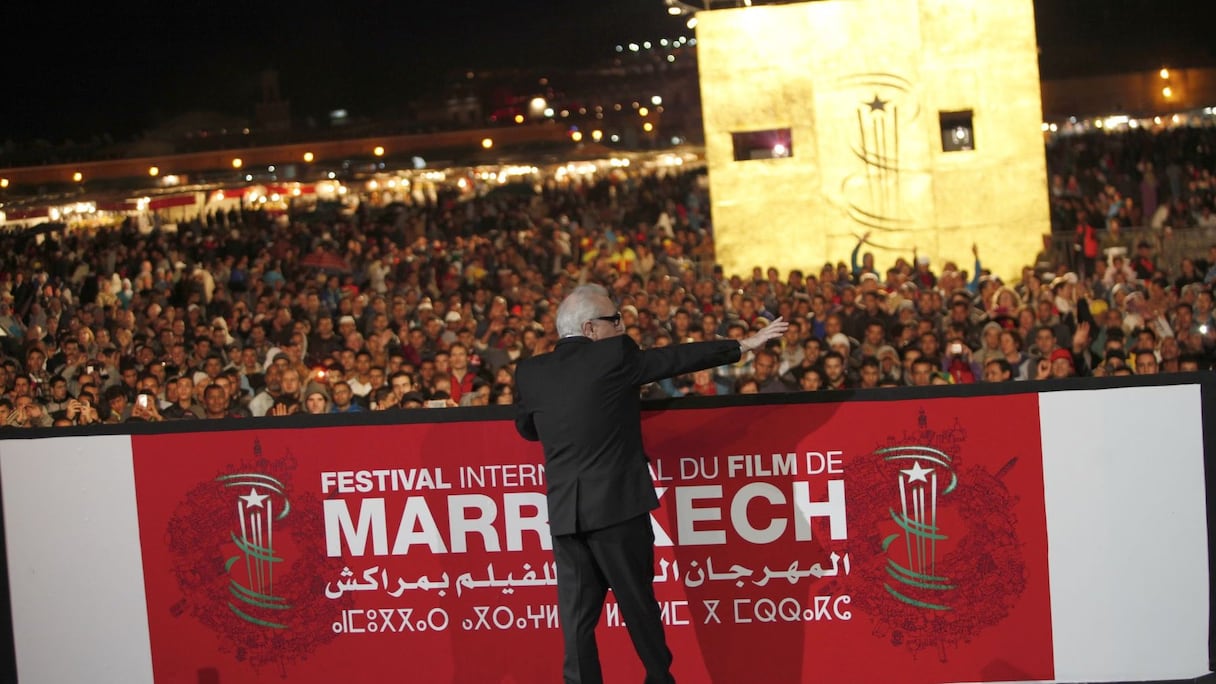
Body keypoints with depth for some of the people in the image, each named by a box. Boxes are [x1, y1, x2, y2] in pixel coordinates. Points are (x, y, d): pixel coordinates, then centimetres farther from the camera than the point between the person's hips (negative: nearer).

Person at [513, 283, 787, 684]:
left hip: (564, 512, 3)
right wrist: (743, 346, 14)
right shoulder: (615, 355, -6)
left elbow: (526, 428, 20)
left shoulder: (530, 372, 5)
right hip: (618, 504, -3)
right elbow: (679, 359, 3)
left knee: (577, 614, 4)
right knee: (638, 602, 10)